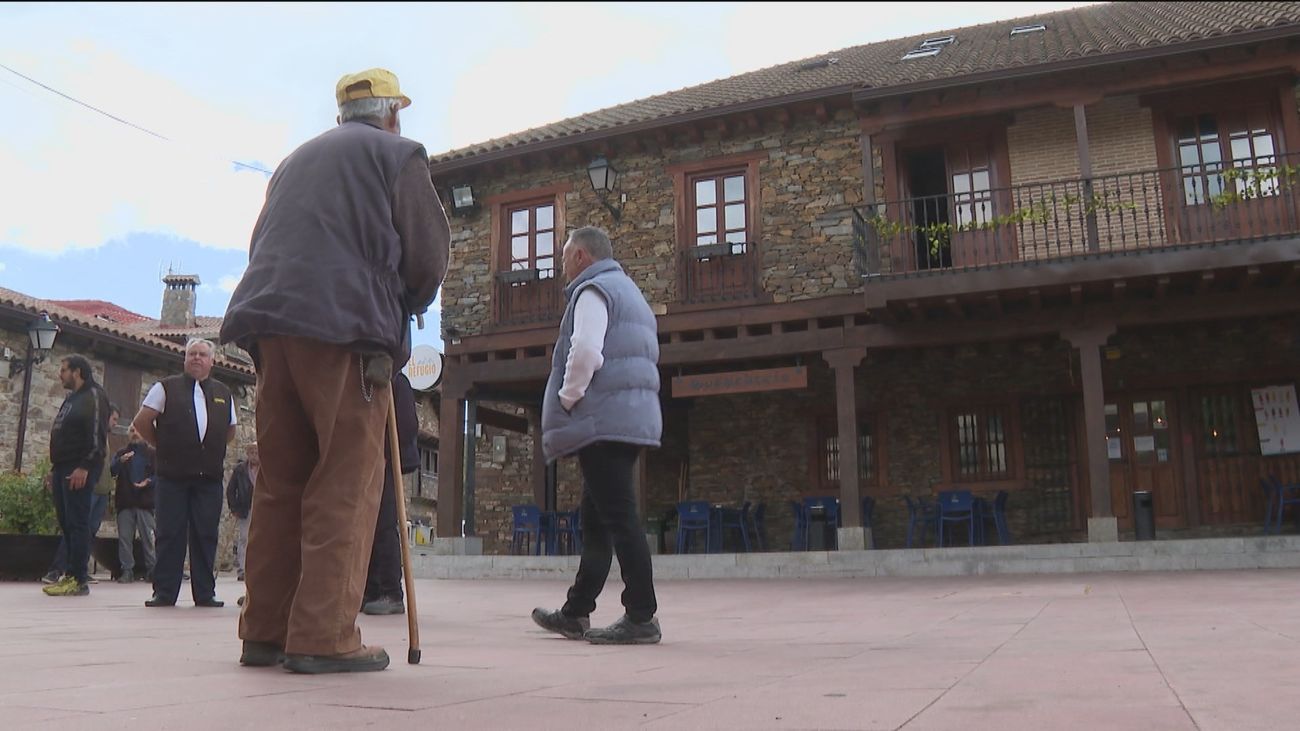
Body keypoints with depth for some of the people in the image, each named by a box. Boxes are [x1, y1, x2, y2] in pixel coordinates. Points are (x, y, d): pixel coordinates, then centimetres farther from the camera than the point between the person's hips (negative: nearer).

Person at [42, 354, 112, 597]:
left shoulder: (94, 396, -7)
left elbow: (98, 434, -16)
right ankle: (72, 574, 12)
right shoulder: (71, 399, 22)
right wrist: (55, 468, 19)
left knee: (77, 523, -10)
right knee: (66, 523, 8)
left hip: (79, 470, -9)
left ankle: (78, 579, -10)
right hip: (63, 468, 9)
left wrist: (84, 467, -22)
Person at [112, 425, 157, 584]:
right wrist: (121, 461, -16)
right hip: (125, 501, 2)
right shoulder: (121, 453, 16)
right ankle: (127, 570, 5)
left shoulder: (152, 453, 10)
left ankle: (152, 569, 0)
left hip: (145, 502, -2)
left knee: (148, 537, -4)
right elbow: (112, 472, 3)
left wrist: (148, 482, -14)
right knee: (124, 537, 1)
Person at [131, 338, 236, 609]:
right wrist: (162, 447, 7)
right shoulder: (166, 388, 5)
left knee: (206, 536, 4)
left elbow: (230, 431, 24)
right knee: (170, 535, 0)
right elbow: (141, 422, 4)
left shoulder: (223, 393, 14)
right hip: (172, 475, -2)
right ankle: (164, 593, 6)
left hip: (210, 475, 3)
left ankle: (205, 593, 9)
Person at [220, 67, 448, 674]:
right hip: (348, 327, -6)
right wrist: (405, 308, 18)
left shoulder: (297, 158, 27)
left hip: (270, 323, 6)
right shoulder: (398, 155, 8)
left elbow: (263, 245, 25)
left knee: (280, 480, 9)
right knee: (346, 482, -5)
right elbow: (429, 255, 1)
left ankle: (264, 631, 11)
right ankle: (324, 637, -9)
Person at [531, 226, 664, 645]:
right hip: (635, 418, 10)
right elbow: (648, 358, 25)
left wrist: (567, 400, -8)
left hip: (603, 420, -10)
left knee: (618, 517, -11)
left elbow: (585, 351, -21)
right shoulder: (632, 294, 27)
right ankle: (576, 613, 20)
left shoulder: (593, 290, -4)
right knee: (596, 519, 13)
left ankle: (642, 617, -11)